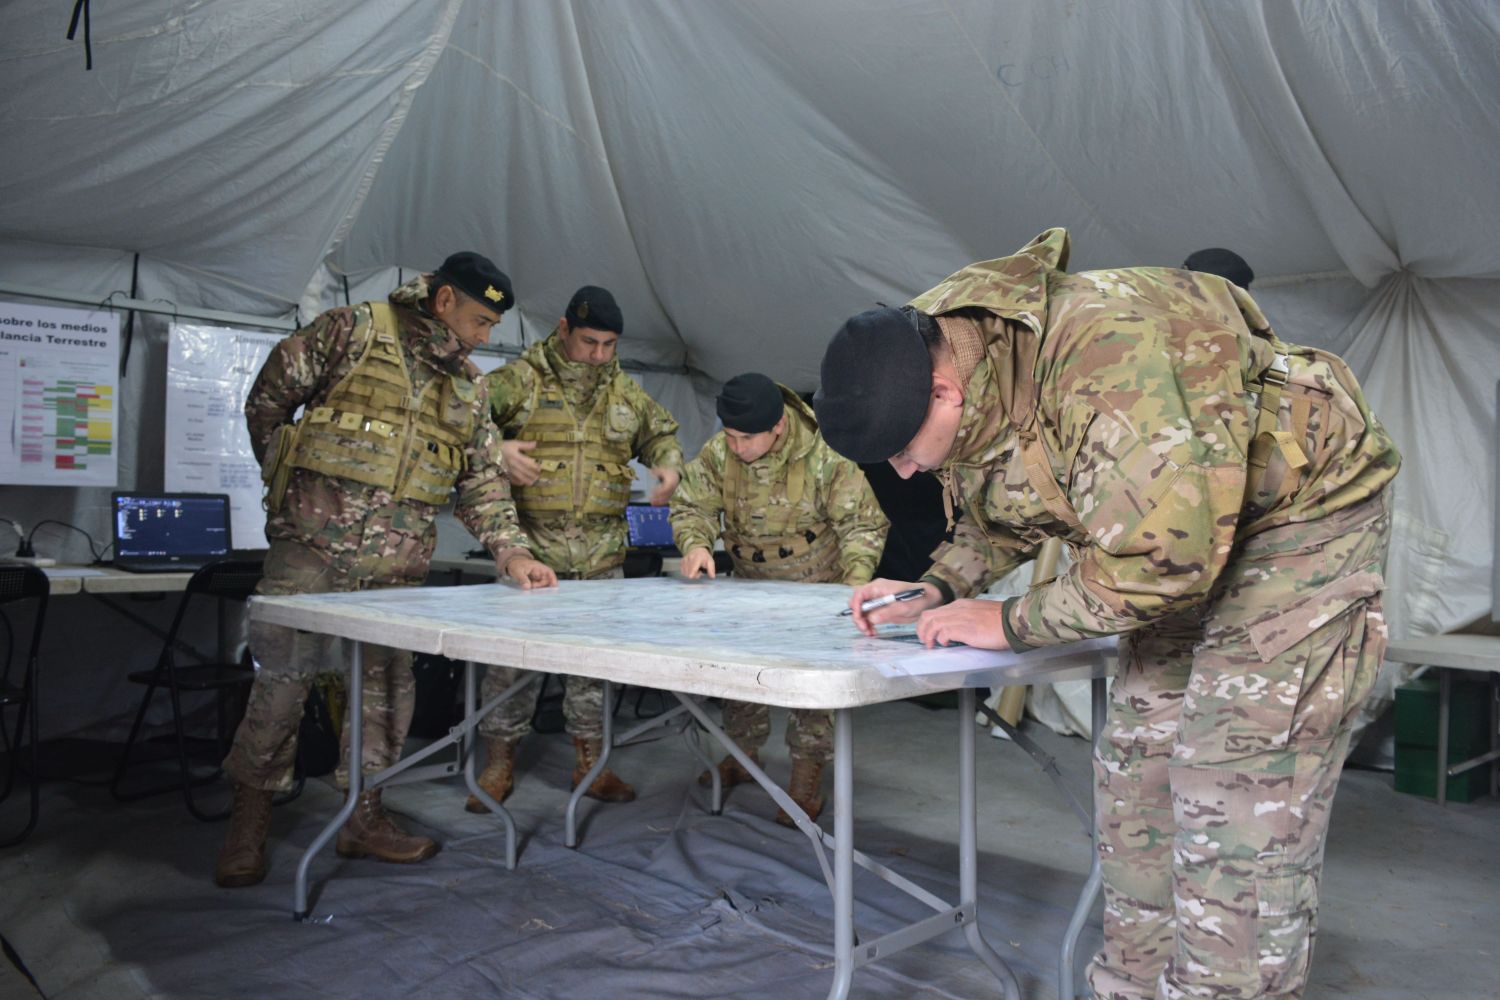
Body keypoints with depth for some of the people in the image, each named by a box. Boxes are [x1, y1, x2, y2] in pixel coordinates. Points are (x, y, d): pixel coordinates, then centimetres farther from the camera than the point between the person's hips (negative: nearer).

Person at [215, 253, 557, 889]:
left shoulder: (466, 387, 14)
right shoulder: (354, 331, -3)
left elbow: (483, 480, 13)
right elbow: (267, 399, 2)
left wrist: (511, 552, 1)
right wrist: (290, 484, 2)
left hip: (398, 564, 6)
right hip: (313, 549, -5)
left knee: (387, 686, 9)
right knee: (283, 677, -1)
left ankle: (363, 817, 25)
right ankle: (248, 827, 16)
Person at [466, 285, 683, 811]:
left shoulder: (626, 392, 15)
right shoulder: (521, 379, 0)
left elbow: (661, 432, 29)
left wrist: (668, 465, 8)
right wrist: (495, 449, -21)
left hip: (602, 553, 4)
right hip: (530, 546, -4)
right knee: (513, 655, -1)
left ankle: (590, 761, 23)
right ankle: (499, 763, 15)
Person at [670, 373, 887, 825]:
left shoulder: (825, 458, -26)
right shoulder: (718, 453, -17)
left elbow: (861, 525, -19)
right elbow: (692, 505, -10)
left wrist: (855, 582, -33)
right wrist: (696, 544, -32)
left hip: (815, 588, -4)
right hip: (749, 585, 4)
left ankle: (807, 776, 12)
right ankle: (742, 755, 35)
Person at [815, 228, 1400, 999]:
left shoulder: (1099, 349, -36)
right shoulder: (949, 371, -7)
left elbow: (1154, 558, -36)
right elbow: (1003, 519, 10)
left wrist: (1011, 623, -22)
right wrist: (936, 591, -7)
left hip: (1300, 513, -8)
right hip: (1184, 536, 8)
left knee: (1239, 811, -11)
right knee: (1133, 775, 10)